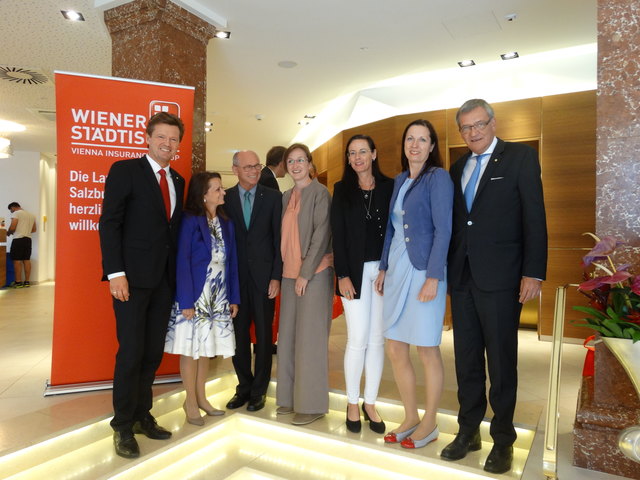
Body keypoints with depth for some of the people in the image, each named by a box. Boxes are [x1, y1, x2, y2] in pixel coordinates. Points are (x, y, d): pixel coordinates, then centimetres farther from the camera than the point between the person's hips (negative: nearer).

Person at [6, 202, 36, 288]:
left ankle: (18, 282, -4)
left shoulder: (16, 213, -5)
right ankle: (27, 281, 7)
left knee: (17, 260, -3)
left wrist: (8, 233, 6)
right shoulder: (31, 215, 17)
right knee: (27, 260, 7)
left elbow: (12, 227, -13)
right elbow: (34, 230, 21)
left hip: (18, 239, -7)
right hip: (28, 239, 7)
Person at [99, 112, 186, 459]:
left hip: (164, 279, 6)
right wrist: (116, 273, -16)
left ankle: (142, 415, 27)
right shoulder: (125, 170, -4)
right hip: (132, 277, -6)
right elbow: (109, 223, -10)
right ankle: (123, 426, 17)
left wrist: (178, 274, 8)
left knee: (153, 352, 11)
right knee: (131, 352, 0)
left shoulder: (178, 181, 14)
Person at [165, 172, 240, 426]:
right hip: (195, 294, -5)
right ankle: (191, 401, 22)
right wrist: (186, 301, -17)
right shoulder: (190, 221, -11)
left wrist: (233, 297, 4)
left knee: (206, 346, 15)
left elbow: (232, 261, 7)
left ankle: (201, 397, 30)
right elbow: (182, 262, -14)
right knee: (191, 347, 6)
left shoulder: (226, 223, 6)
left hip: (217, 297, 6)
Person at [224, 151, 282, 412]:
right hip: (235, 276, 2)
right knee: (238, 334, 9)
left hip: (264, 275, -1)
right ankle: (244, 387, 27)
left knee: (263, 334, 7)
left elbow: (279, 238, -1)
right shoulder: (226, 198, 4)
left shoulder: (273, 197, 0)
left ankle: (259, 390, 23)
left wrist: (277, 276, -6)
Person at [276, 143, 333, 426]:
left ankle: (312, 404, 11)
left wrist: (306, 273, -15)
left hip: (314, 272, -6)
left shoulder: (320, 193, -6)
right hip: (290, 273, 7)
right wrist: (282, 272, 9)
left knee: (310, 337, -2)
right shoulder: (286, 197, 13)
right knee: (288, 336, 10)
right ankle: (291, 397, 24)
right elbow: (285, 235, 15)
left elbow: (322, 234, -12)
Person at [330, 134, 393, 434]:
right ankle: (352, 403, 16)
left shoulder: (389, 186, 7)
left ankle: (370, 403, 20)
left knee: (377, 339, 6)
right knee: (358, 339, -2)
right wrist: (343, 275, -7)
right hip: (355, 270, -1)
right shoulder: (342, 190, 6)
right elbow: (338, 236, 1)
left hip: (384, 269, 1)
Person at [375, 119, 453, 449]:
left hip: (423, 271, -7)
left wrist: (433, 277, -18)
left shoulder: (438, 177, -6)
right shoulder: (400, 180, 13)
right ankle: (411, 418, 28)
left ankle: (429, 424, 24)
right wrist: (384, 267, 12)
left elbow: (443, 229, -13)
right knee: (395, 349, 10)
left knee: (427, 351, 5)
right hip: (396, 270, 7)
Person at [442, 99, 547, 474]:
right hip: (462, 277, 5)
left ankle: (503, 439, 22)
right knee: (466, 359, 12)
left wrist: (534, 273, -13)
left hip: (500, 277, -5)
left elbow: (535, 217, -7)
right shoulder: (459, 167, 15)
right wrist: (448, 268, 7)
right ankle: (469, 430, 27)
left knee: (501, 361, 5)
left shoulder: (521, 157, -1)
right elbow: (456, 221, 13)